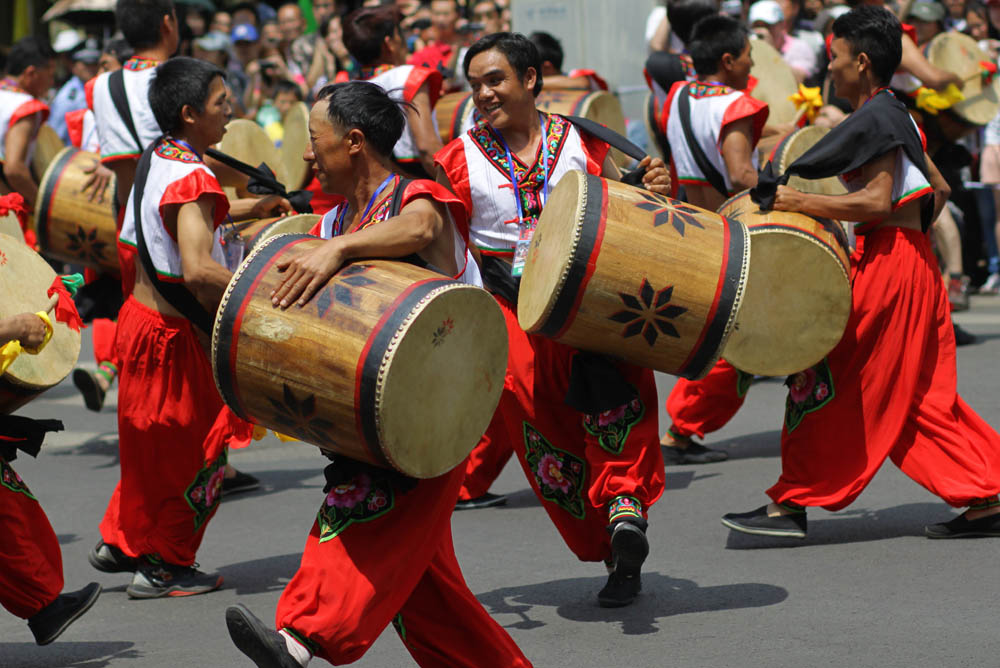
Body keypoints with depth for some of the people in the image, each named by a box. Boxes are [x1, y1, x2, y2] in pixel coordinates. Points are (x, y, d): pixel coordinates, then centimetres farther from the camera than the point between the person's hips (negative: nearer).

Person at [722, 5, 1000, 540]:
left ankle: (790, 505, 1)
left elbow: (877, 200, -22)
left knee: (829, 382, -4)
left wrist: (800, 203, -21)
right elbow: (939, 190, 20)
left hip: (887, 266, -10)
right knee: (920, 395, 12)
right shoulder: (895, 116, 17)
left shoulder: (874, 118, -13)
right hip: (913, 263, 10)